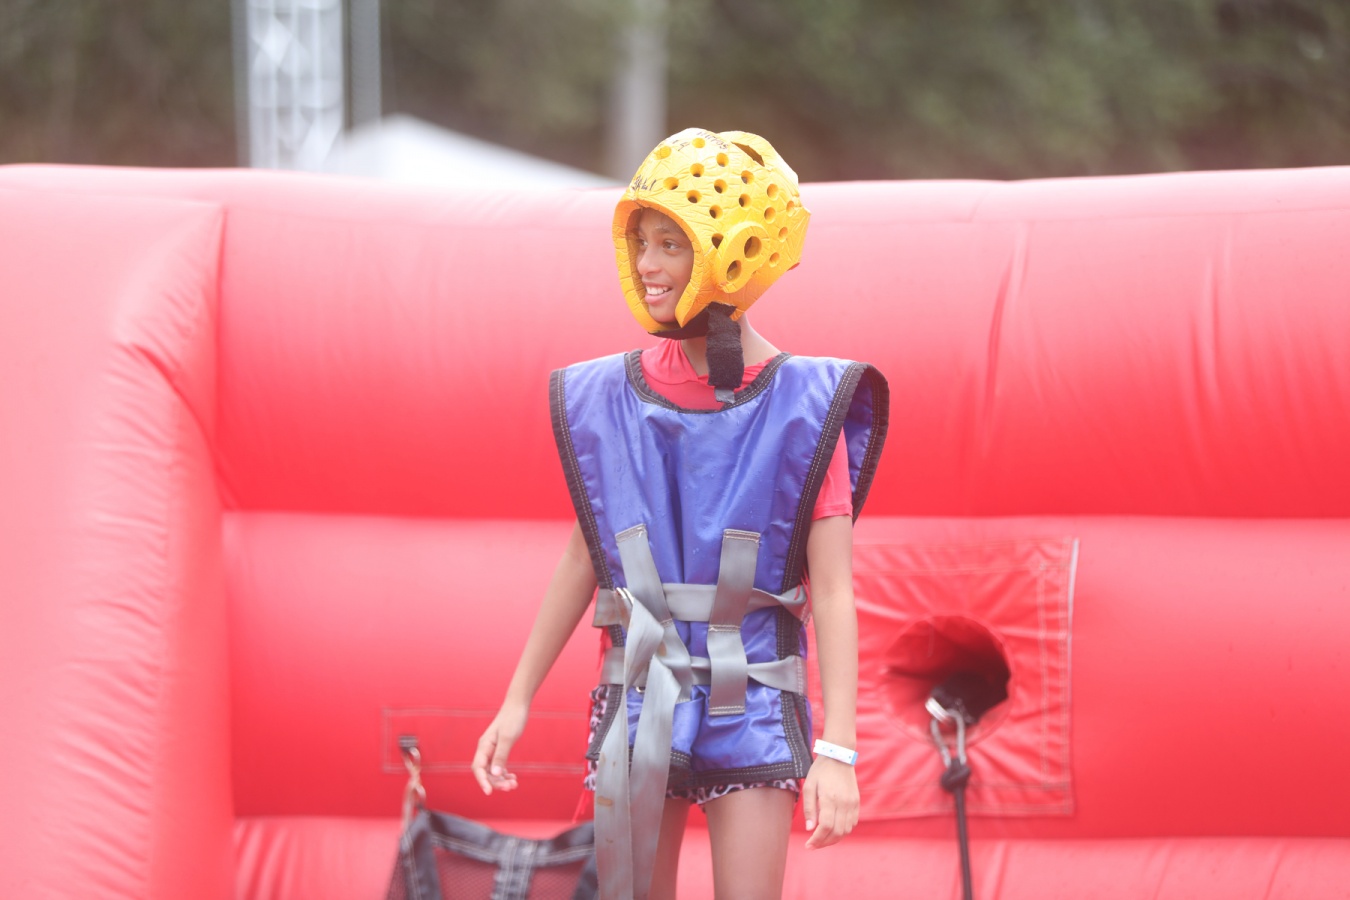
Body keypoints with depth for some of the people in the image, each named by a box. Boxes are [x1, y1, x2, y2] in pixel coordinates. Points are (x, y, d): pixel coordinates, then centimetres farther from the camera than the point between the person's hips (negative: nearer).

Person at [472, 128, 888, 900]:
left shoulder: (801, 410, -7)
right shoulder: (612, 400, 3)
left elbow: (833, 591, -9)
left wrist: (837, 751, -16)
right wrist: (518, 700, 14)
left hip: (751, 711, -3)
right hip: (638, 711, 3)